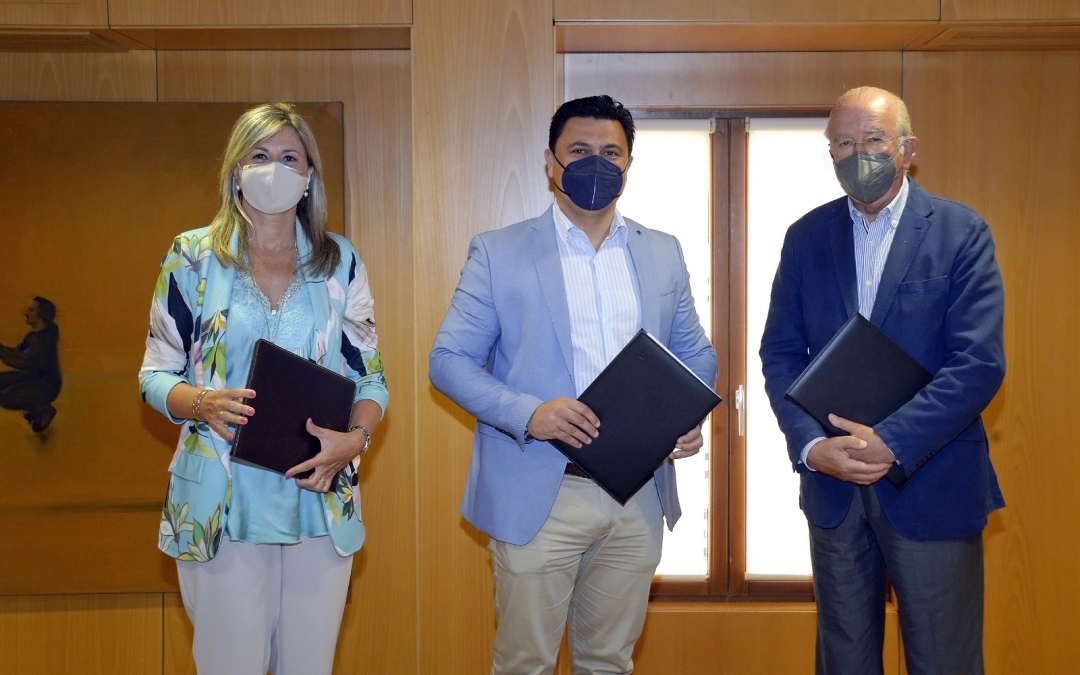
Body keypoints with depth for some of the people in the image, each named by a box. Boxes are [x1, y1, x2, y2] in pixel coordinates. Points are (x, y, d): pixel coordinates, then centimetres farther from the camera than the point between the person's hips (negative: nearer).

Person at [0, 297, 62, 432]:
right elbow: (18, 353, 7)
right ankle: (35, 408, 17)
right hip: (33, 376, 10)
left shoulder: (45, 340, -28)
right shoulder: (34, 334, 2)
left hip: (46, 386, -10)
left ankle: (45, 411, 2)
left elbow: (25, 362, -34)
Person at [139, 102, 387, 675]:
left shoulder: (339, 262, 6)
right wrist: (203, 403, -18)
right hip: (222, 503, -2)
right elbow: (156, 374, 4)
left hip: (322, 500, 2)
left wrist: (356, 437, -12)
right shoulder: (193, 257, 2)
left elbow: (370, 375, 8)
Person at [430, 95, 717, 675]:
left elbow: (696, 353, 14)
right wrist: (528, 414, -21)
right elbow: (449, 360, -4)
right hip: (539, 498, -3)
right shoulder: (497, 253, -1)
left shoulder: (663, 254, 10)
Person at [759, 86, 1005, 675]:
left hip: (932, 487, -3)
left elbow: (979, 362, -13)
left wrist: (891, 441, -22)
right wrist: (810, 444, -14)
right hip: (831, 483, 3)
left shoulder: (961, 233, -5)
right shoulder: (806, 237, 5)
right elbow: (780, 352, 2)